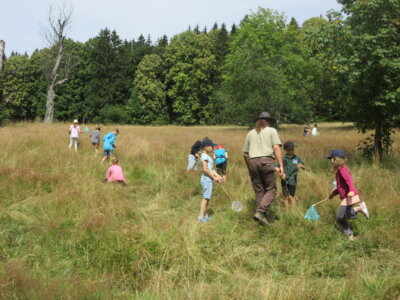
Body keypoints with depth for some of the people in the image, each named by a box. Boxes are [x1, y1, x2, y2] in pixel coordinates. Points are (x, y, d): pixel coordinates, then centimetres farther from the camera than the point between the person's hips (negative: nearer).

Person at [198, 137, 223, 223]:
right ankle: (201, 216, -13)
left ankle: (206, 215, 17)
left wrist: (218, 176, 3)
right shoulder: (204, 156, -13)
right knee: (205, 197, -12)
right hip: (206, 179, -10)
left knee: (207, 198, 12)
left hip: (209, 180, 10)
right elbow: (205, 169, -21)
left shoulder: (208, 156, 18)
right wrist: (214, 177, -15)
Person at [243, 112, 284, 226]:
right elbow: (276, 148, -5)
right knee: (271, 189, 0)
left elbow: (245, 154, 18)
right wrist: (281, 165, -7)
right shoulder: (271, 131, 9)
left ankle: (260, 215, 11)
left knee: (259, 191, 11)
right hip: (267, 161, -4)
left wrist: (249, 168, 30)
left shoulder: (250, 133, 19)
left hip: (253, 162, 4)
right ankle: (260, 211, -17)